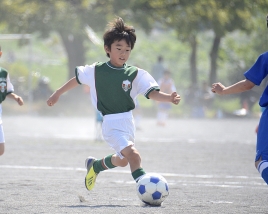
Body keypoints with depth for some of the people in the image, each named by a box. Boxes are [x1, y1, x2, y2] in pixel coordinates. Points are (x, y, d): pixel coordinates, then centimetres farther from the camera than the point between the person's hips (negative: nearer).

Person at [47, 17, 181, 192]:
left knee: (122, 160, 25)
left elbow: (152, 93, -10)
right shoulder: (96, 71, -5)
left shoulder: (135, 74, -2)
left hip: (128, 120, 5)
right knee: (133, 154, -25)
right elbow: (77, 79, 12)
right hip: (111, 123, -5)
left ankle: (95, 166, 51)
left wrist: (169, 98, -29)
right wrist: (57, 94, 19)